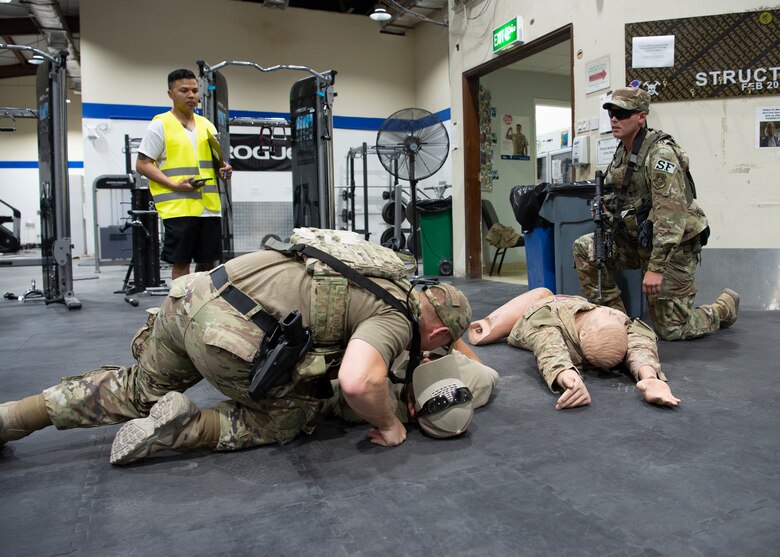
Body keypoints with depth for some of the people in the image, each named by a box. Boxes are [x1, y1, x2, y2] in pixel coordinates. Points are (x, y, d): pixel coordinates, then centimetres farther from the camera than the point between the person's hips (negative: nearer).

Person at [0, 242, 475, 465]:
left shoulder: (390, 279, 20)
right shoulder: (396, 319, -5)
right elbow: (358, 383, -24)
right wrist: (388, 424, -3)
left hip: (194, 294, 8)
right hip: (230, 337, -8)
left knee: (139, 391, 30)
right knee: (298, 417, 16)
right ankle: (188, 428, 1)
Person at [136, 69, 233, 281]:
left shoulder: (207, 126, 17)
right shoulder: (160, 125, 0)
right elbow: (142, 165, -4)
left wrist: (224, 170, 1)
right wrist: (175, 185, -18)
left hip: (210, 207, 5)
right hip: (178, 207, -5)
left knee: (207, 263, 10)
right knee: (181, 264, -1)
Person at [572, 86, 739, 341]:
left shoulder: (660, 152, -21)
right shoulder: (622, 152, 6)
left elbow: (671, 213, -27)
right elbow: (615, 200, 17)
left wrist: (656, 267, -31)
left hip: (673, 246, -7)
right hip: (639, 241, 7)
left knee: (671, 330, -2)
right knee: (584, 249, -13)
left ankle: (726, 305, 28)